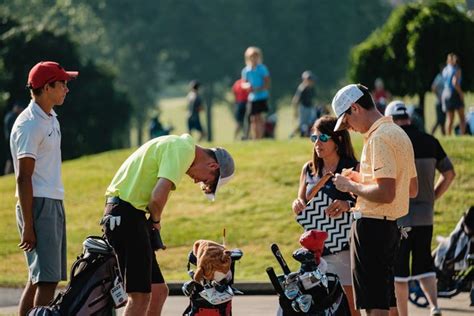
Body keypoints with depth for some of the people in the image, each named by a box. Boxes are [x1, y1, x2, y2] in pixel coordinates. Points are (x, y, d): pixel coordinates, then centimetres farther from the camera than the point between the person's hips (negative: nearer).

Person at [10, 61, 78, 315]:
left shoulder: (51, 119, 15)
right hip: (38, 205, -10)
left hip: (54, 203, 10)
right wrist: (28, 226, -20)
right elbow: (23, 177, -17)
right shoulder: (29, 125, -14)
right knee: (47, 279, -14)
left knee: (39, 278, 10)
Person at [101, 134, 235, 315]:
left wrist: (153, 221, 6)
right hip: (126, 216, -10)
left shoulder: (179, 145, 20)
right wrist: (155, 220, -4)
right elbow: (158, 196, -23)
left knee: (158, 291, 12)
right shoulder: (183, 150, -12)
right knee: (140, 295, -10)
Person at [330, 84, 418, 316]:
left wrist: (352, 187, -11)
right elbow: (412, 190, 22)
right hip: (392, 225, 10)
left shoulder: (379, 138, -16)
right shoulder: (399, 134, 15)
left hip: (371, 225, -10)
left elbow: (385, 193, -25)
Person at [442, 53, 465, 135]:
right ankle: (462, 134, -8)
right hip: (455, 94, -5)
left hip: (446, 94, 5)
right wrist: (461, 93, -14)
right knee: (462, 117, 2)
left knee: (449, 118, 8)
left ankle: (448, 136, 1)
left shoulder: (445, 70, 9)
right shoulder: (456, 70, -9)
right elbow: (455, 82, -20)